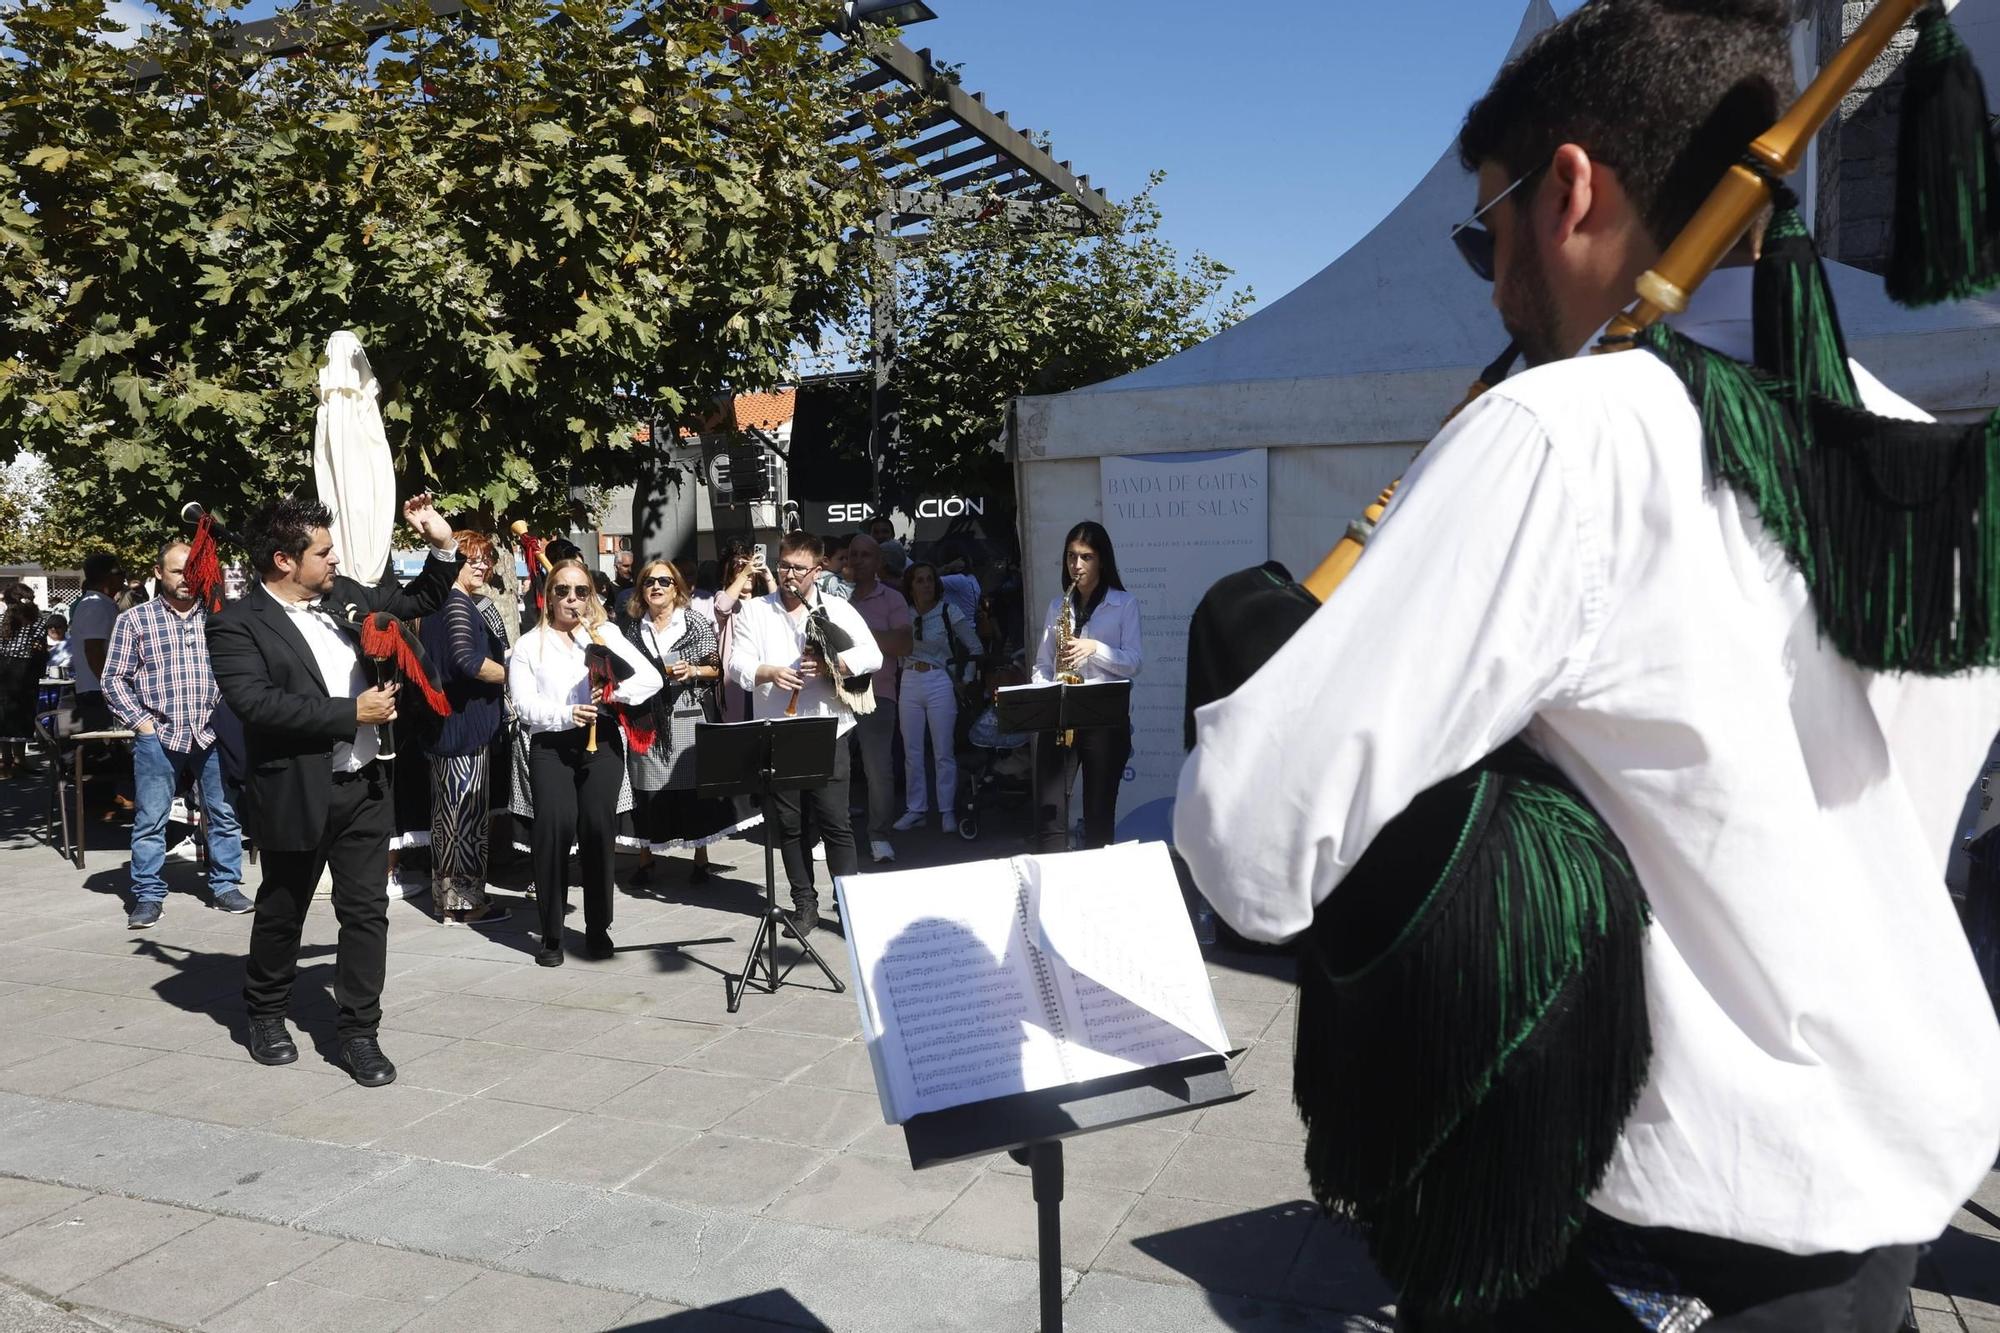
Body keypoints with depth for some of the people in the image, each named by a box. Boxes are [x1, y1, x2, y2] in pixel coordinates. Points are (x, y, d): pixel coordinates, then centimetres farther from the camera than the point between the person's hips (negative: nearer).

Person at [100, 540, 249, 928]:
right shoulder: (134, 620, 3)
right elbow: (114, 678, 4)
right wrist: (139, 721, -4)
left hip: (213, 733, 2)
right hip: (158, 736, -2)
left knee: (224, 814, 6)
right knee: (150, 819, 2)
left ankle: (225, 885, 18)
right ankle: (148, 896, 11)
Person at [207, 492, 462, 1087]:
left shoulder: (345, 594, 7)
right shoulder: (237, 623, -11)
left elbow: (419, 600, 20)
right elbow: (254, 701, -24)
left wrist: (443, 546, 4)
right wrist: (351, 713, -22)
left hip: (363, 787, 5)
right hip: (295, 794, -4)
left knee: (366, 911, 5)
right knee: (282, 912, 15)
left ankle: (358, 1031, 15)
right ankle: (266, 1014, 38)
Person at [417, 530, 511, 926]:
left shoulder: (436, 602, 16)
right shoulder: (458, 604, -14)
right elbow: (469, 660, -27)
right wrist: (511, 675, -13)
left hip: (444, 724, 10)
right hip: (465, 725, -10)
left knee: (448, 811, 14)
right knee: (468, 811, -4)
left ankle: (445, 895, 23)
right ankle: (464, 900, 2)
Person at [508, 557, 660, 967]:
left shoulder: (606, 635, 14)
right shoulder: (530, 643, 12)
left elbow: (652, 679, 5)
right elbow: (524, 704, 0)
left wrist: (615, 693, -12)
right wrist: (566, 714, -17)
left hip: (601, 739, 1)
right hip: (550, 745, 0)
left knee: (598, 824, -12)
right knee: (555, 825, -17)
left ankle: (598, 927, 4)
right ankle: (551, 932, -6)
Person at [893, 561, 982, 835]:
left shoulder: (948, 611, -3)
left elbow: (974, 647, 0)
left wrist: (967, 679, -2)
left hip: (940, 683, -3)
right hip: (909, 684, 3)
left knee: (944, 751, -1)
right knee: (911, 751, 7)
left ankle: (948, 811, 6)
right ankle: (916, 809, 15)